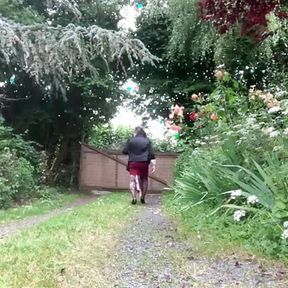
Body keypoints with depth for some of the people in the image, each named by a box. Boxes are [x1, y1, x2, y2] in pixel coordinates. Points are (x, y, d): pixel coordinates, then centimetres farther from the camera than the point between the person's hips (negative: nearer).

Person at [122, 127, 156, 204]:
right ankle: (142, 198, 15)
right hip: (144, 163, 1)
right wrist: (153, 164, 0)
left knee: (133, 180, -4)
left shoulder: (130, 141, 2)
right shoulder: (147, 141, 5)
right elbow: (151, 154, -2)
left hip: (133, 163, -1)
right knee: (144, 180, 14)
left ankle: (134, 198, -16)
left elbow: (124, 151, 4)